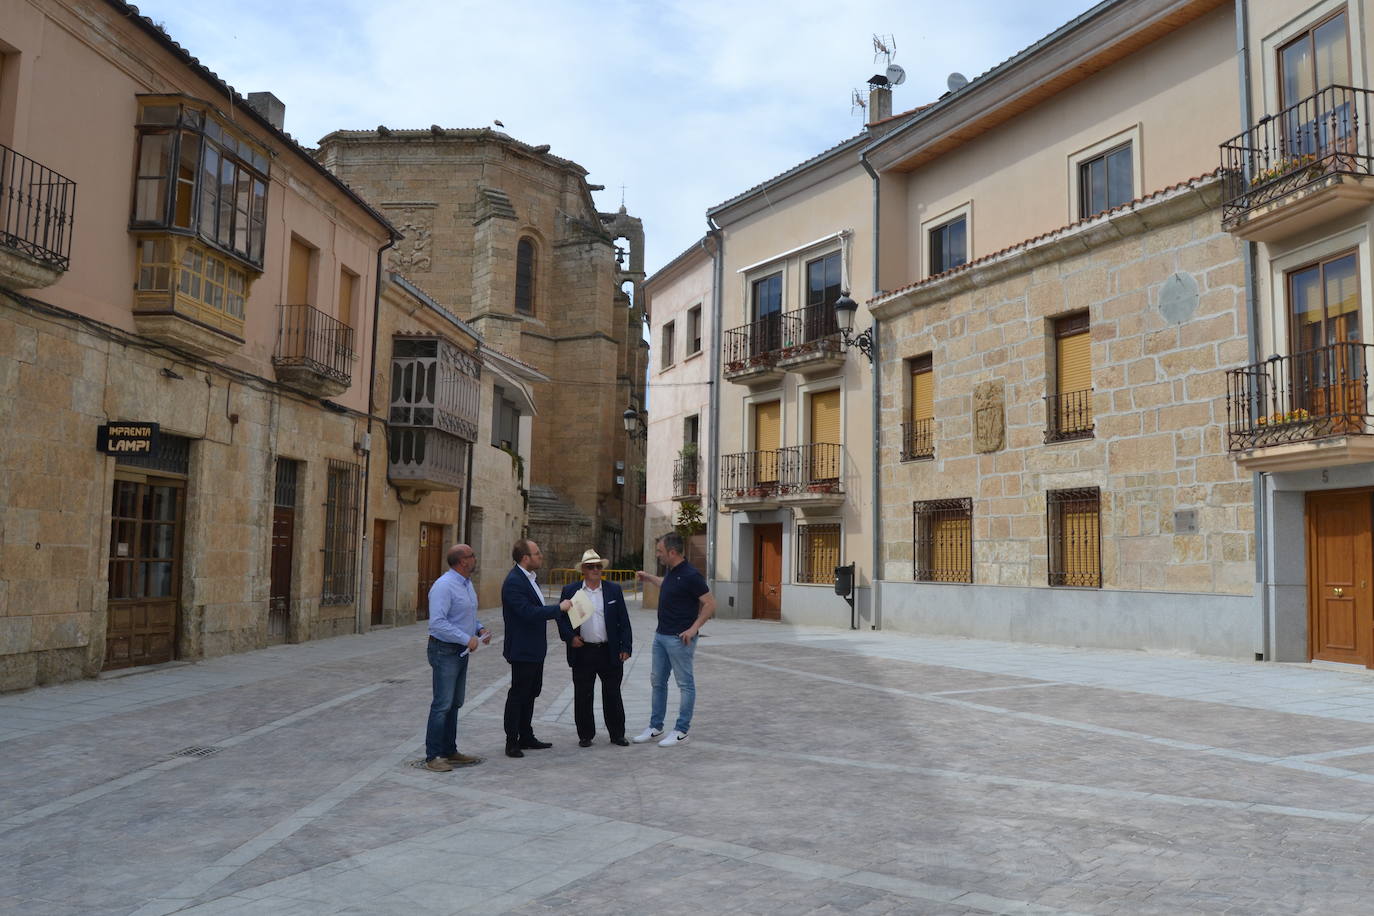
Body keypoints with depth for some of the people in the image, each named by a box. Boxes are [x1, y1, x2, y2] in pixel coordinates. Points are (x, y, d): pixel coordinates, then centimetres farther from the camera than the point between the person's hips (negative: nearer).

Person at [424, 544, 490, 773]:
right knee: (442, 705, -6)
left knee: (454, 704, 15)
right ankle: (432, 756, 1)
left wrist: (480, 629, 4)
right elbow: (437, 623, -26)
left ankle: (449, 751, 24)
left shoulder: (467, 583, 11)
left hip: (461, 651, 9)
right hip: (445, 650, -9)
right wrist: (467, 639, -25)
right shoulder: (444, 586, -19)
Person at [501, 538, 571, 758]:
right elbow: (529, 613, -28)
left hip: (535, 649, 10)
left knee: (531, 693, 17)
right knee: (518, 695, 0)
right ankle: (512, 742, 10)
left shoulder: (528, 577, 11)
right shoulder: (513, 582, -21)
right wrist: (559, 607, -23)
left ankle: (526, 737, 27)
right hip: (522, 650, -10)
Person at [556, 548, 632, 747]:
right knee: (583, 696, 6)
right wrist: (570, 637, -10)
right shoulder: (570, 591, 3)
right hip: (582, 652, 0)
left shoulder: (614, 590, 4)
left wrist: (626, 647, -1)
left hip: (610, 653, 1)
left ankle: (617, 734, 19)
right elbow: (562, 617, 5)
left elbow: (624, 621, 4)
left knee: (612, 695, 8)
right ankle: (585, 735, 19)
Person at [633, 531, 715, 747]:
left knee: (685, 683, 2)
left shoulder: (690, 575, -19)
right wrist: (649, 577, 35)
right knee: (657, 681, 14)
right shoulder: (671, 572, 8)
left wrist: (694, 628, -21)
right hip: (661, 634, 10)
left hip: (679, 638, -10)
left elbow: (710, 603, -18)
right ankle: (655, 727, 24)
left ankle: (681, 731, 9)